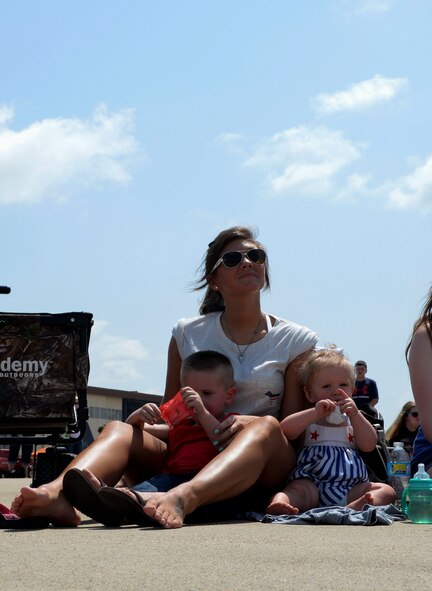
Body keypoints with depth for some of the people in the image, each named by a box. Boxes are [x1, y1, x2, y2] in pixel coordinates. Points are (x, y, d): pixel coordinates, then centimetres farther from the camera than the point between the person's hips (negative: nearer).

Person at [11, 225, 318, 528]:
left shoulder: (296, 341, 6)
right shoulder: (188, 334, 11)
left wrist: (252, 423, -19)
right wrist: (149, 417, -9)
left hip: (262, 469, -2)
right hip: (187, 458, 3)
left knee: (266, 427, -35)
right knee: (120, 430, -21)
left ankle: (183, 498, -63)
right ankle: (60, 493, -54)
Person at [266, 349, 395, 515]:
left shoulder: (355, 419, 22)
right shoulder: (308, 419, 15)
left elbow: (369, 445, 5)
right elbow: (285, 429, -6)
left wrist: (355, 415, -6)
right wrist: (315, 413, -15)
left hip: (352, 487, 3)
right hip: (313, 484, -3)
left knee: (386, 491, -19)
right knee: (298, 489, -32)